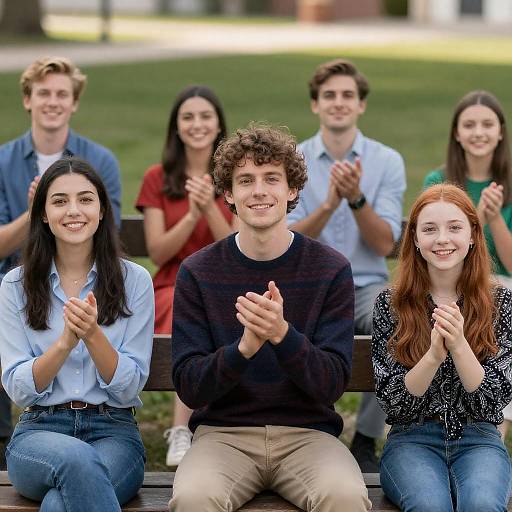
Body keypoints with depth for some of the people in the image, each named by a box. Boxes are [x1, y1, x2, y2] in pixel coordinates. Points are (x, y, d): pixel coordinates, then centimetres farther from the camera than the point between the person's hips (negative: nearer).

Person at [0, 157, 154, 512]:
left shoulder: (134, 280, 3)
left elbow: (129, 388, -1)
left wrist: (93, 335, -19)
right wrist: (65, 342, -18)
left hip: (114, 431, -1)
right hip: (40, 430, 1)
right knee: (77, 459, -37)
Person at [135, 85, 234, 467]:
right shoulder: (158, 179, 8)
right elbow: (158, 252, 0)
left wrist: (211, 209, -18)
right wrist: (192, 216, -16)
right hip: (174, 286, 0)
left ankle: (182, 430, -31)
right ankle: (183, 431, -31)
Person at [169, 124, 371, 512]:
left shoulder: (331, 269, 0)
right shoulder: (197, 273, 1)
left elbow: (332, 385, -5)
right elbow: (188, 388, -4)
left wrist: (282, 334, -24)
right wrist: (244, 346, -23)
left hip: (307, 432, 0)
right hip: (223, 432, 0)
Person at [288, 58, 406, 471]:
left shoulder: (387, 161, 4)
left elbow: (385, 244, -4)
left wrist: (356, 198, -20)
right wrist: (328, 205, -21)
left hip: (367, 286, 0)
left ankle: (365, 441, -13)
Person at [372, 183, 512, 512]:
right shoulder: (391, 304, 2)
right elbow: (392, 400, -3)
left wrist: (459, 346, -20)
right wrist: (434, 354, -21)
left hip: (478, 439, 0)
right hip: (413, 439, 0)